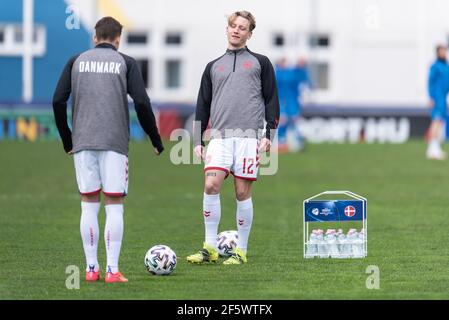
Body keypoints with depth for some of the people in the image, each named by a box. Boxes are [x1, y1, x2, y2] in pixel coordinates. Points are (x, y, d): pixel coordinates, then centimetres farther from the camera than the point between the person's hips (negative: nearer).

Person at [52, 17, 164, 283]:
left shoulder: (77, 61, 9)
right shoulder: (126, 63, 4)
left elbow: (58, 101, 3)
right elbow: (142, 103, -6)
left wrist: (67, 141, 14)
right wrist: (156, 141, 4)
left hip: (83, 142, 2)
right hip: (114, 142, -2)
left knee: (89, 204, 7)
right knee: (114, 205, 0)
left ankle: (91, 269, 5)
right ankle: (112, 270, -5)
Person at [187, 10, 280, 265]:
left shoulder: (260, 63, 12)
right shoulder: (213, 67, 20)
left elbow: (272, 100, 8)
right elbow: (203, 105, 20)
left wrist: (269, 134, -2)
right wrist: (198, 141, 12)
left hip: (249, 136, -2)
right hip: (220, 137, 2)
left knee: (243, 192, -3)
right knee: (211, 186, -14)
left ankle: (241, 251, 5)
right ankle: (210, 248, -8)